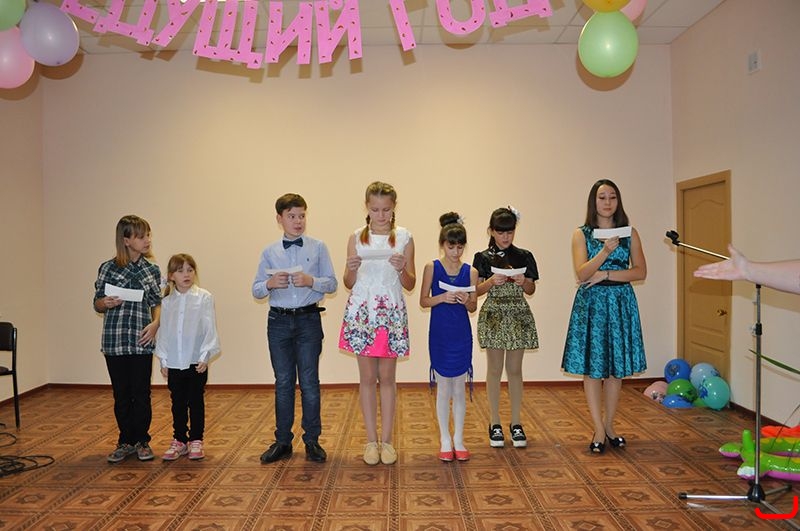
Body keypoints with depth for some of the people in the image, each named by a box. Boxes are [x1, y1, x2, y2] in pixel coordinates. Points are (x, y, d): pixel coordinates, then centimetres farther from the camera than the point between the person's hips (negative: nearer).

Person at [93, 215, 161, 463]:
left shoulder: (152, 270, 6)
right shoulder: (108, 268, 1)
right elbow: (97, 304, 9)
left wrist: (155, 324, -7)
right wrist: (106, 303, -13)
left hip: (141, 340, 0)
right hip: (114, 340, 0)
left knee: (141, 394, 4)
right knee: (121, 394, 9)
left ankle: (142, 441, 19)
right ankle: (125, 442, 23)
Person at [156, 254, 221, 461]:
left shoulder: (204, 298, -7)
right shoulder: (167, 302, 3)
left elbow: (210, 329, -7)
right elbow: (163, 331, 7)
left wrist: (205, 356, -11)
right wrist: (163, 360, 4)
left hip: (196, 361, -3)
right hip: (174, 363, 3)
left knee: (196, 402, 7)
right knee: (178, 403, 12)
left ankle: (196, 440, 20)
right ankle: (179, 440, 25)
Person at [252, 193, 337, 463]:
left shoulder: (318, 248, 1)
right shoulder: (269, 253, 6)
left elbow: (332, 283, 0)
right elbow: (256, 290, 7)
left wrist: (311, 281, -17)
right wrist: (269, 284, -13)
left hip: (308, 320, -2)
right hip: (278, 322, 2)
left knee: (309, 382, 3)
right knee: (283, 383, 9)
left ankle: (312, 440, 15)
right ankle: (282, 441, 20)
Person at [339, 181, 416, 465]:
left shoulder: (404, 237, 4)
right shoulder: (356, 238, 5)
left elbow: (410, 284, 5)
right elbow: (349, 284, 8)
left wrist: (401, 269, -15)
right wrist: (351, 269, -13)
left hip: (392, 312, 0)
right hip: (361, 311, 1)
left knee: (387, 377, 4)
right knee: (367, 378, 5)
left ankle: (386, 440, 15)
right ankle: (371, 440, 16)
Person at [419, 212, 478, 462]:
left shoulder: (470, 272, 1)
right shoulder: (432, 268, -2)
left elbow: (473, 307, 5)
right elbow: (423, 301, 0)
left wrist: (465, 300, -16)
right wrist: (443, 297, -17)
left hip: (461, 335, 1)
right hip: (439, 334, -1)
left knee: (459, 387, 8)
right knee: (443, 387, 6)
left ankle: (459, 439, 20)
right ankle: (445, 440, 18)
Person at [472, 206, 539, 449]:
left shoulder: (524, 256, 6)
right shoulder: (483, 258, 1)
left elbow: (531, 290, 8)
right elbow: (477, 290, -1)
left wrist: (523, 281, -13)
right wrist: (492, 281, -19)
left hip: (518, 316, 2)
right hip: (493, 315, -1)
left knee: (515, 369, 6)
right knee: (495, 369, 4)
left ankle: (516, 423, 16)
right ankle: (495, 423, 14)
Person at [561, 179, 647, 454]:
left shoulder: (629, 233, 7)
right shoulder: (581, 234, 1)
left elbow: (641, 271, 0)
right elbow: (582, 274, -11)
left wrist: (606, 274, -11)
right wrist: (606, 250, -23)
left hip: (621, 303, 2)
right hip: (591, 303, -2)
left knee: (616, 367, 7)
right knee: (591, 367, 1)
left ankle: (609, 425, 22)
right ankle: (599, 430, 12)